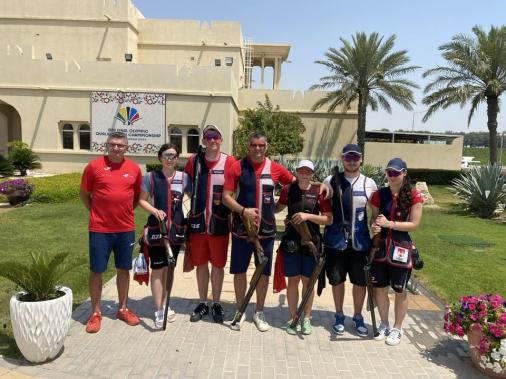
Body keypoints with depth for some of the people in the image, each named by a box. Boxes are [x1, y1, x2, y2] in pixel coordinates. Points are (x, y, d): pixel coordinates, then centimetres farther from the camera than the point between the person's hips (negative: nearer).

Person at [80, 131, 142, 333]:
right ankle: (95, 312, 22)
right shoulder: (94, 165, -5)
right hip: (99, 229, -2)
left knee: (124, 269, 12)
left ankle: (123, 309, 28)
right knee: (96, 270, 6)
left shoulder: (134, 168, 2)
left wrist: (125, 211, 6)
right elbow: (84, 194, 3)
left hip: (126, 229, 3)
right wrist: (97, 212, -1)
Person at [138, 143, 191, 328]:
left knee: (169, 267, 14)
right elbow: (142, 200, 0)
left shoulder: (184, 178, 1)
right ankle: (159, 311, 10)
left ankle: (164, 305, 29)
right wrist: (154, 210, -17)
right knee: (157, 269, 0)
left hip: (176, 229, 3)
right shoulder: (150, 177, -4)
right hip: (156, 228, -2)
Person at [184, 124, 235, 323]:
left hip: (220, 223, -2)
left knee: (218, 265, 9)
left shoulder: (229, 162, -4)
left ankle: (216, 304, 26)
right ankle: (202, 303, 28)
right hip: (198, 222, 2)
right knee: (200, 264, 12)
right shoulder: (193, 161, 3)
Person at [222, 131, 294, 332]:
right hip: (241, 229, -1)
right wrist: (243, 211, -21)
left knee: (264, 272, 9)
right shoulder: (237, 167, -4)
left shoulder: (274, 168, 0)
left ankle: (259, 313, 28)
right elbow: (226, 197, -6)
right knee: (239, 270, 9)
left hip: (266, 229, 1)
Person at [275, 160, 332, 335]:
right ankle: (293, 318, 20)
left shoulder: (319, 191, -6)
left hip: (312, 242, -1)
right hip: (291, 241, 1)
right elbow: (278, 208, 17)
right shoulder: (288, 189, 0)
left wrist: (308, 216, -18)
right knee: (293, 280, 7)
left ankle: (306, 319, 25)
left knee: (308, 281, 10)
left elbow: (329, 219, -7)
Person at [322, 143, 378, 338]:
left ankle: (358, 317, 31)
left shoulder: (369, 184, 2)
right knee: (337, 280, 11)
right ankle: (339, 316, 31)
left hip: (360, 242, 1)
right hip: (336, 241, -1)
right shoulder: (331, 181, -1)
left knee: (360, 281, 9)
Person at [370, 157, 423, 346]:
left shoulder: (413, 196, -8)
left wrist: (389, 223, -19)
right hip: (380, 246, 3)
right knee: (380, 288, 12)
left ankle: (397, 329, 29)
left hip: (400, 248, -3)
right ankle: (384, 324, 33)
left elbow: (414, 224, -9)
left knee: (400, 290, 10)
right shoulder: (379, 194, 1)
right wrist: (375, 225, -14)